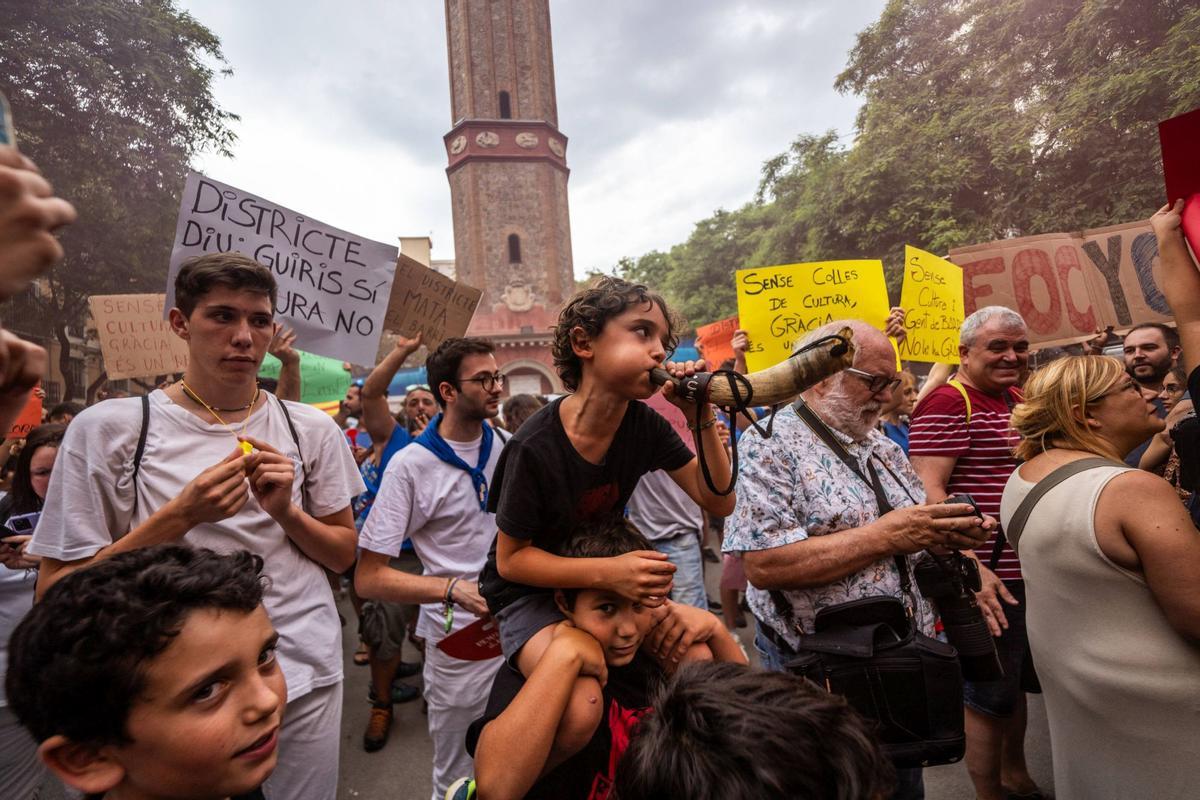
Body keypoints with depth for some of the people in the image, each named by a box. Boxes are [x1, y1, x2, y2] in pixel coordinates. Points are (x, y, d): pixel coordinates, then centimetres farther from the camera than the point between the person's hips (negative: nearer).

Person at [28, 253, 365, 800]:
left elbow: (344, 555, 4)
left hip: (307, 677, 3)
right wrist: (181, 515, -20)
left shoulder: (311, 428, -1)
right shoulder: (108, 430, -8)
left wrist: (286, 511, -14)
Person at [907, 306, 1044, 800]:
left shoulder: (1016, 399, 12)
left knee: (1018, 682, 24)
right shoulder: (946, 403, -16)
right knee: (991, 694, 7)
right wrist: (969, 566, -29)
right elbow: (929, 492, -23)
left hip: (1033, 572, 9)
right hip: (988, 579, -9)